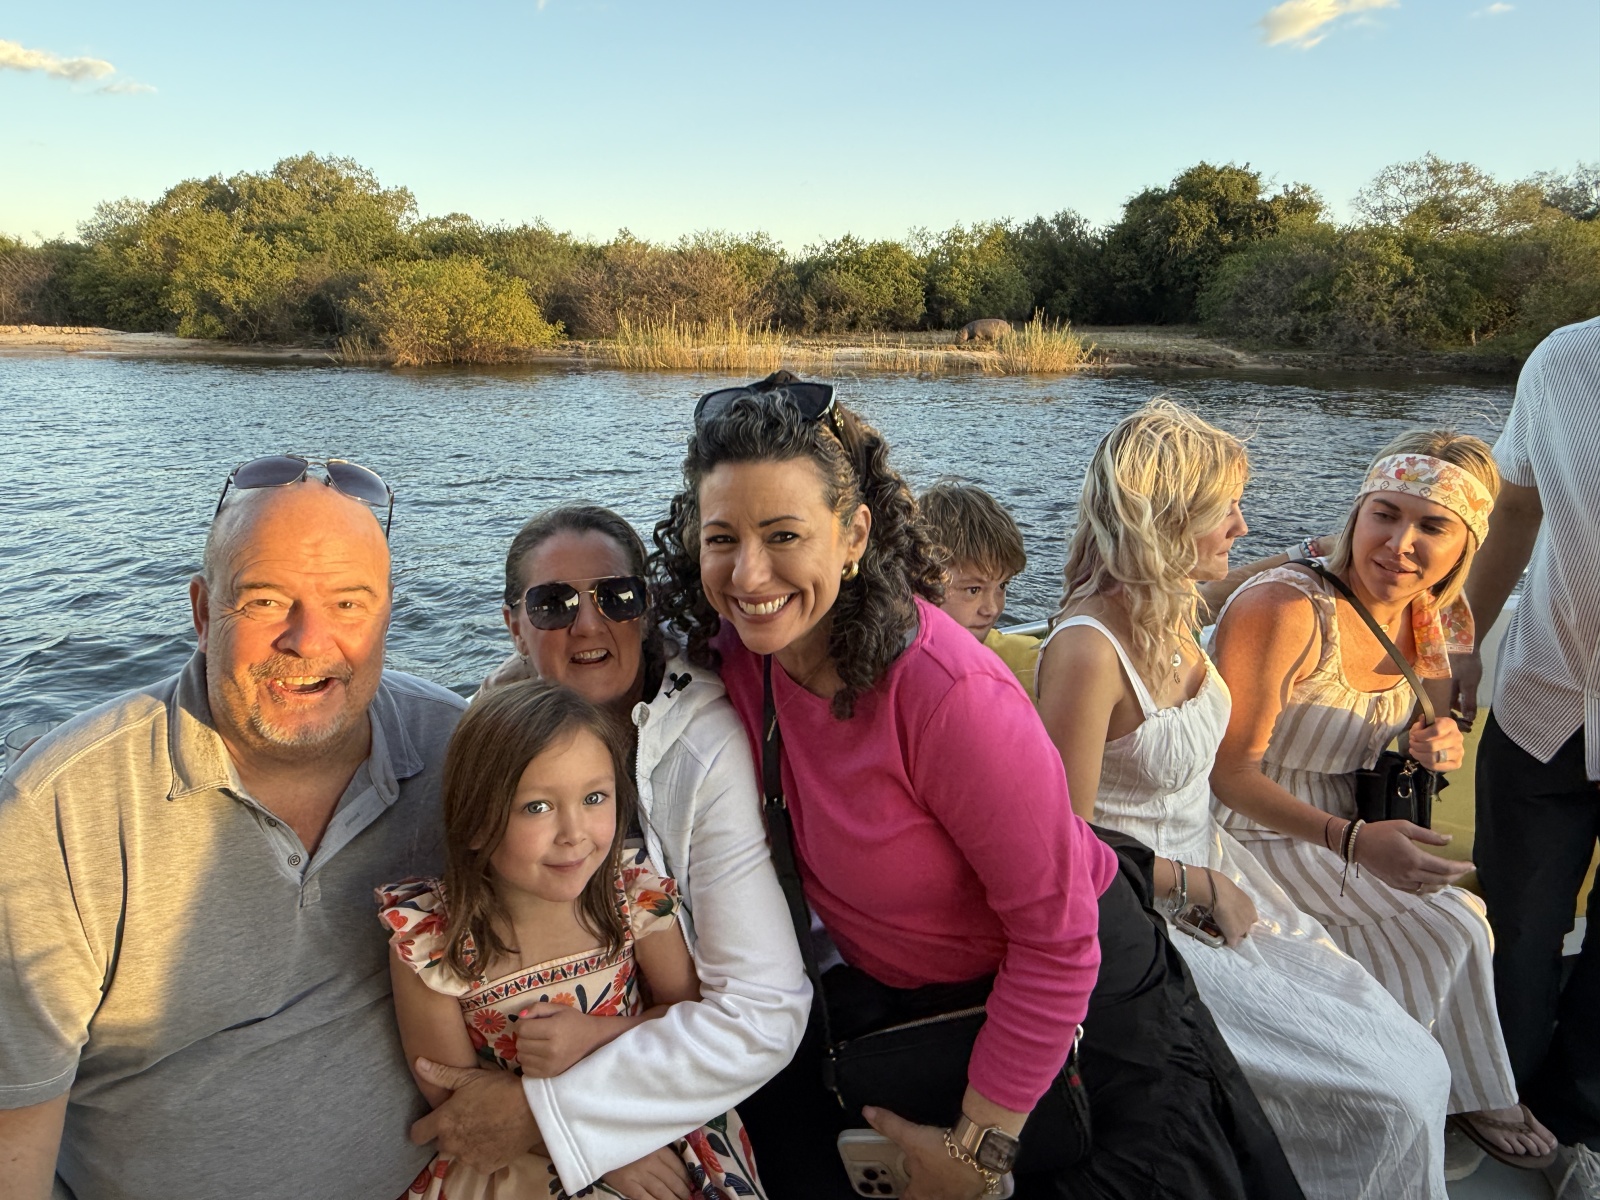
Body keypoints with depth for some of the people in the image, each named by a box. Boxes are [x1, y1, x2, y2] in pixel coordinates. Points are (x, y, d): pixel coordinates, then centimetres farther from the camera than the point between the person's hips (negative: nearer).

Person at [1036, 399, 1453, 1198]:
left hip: (1212, 875, 9)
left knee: (1417, 1066, 7)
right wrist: (1200, 883, -12)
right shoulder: (1088, 649, -27)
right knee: (1388, 1100, -9)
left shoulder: (1171, 609, -1)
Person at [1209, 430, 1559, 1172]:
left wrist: (1436, 745, -11)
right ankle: (1469, 1097, 16)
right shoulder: (1283, 610, -28)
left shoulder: (1423, 620, -4)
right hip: (1261, 837, -7)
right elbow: (1227, 770, -26)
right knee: (1451, 924, -12)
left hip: (1354, 827, 7)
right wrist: (1353, 840, -35)